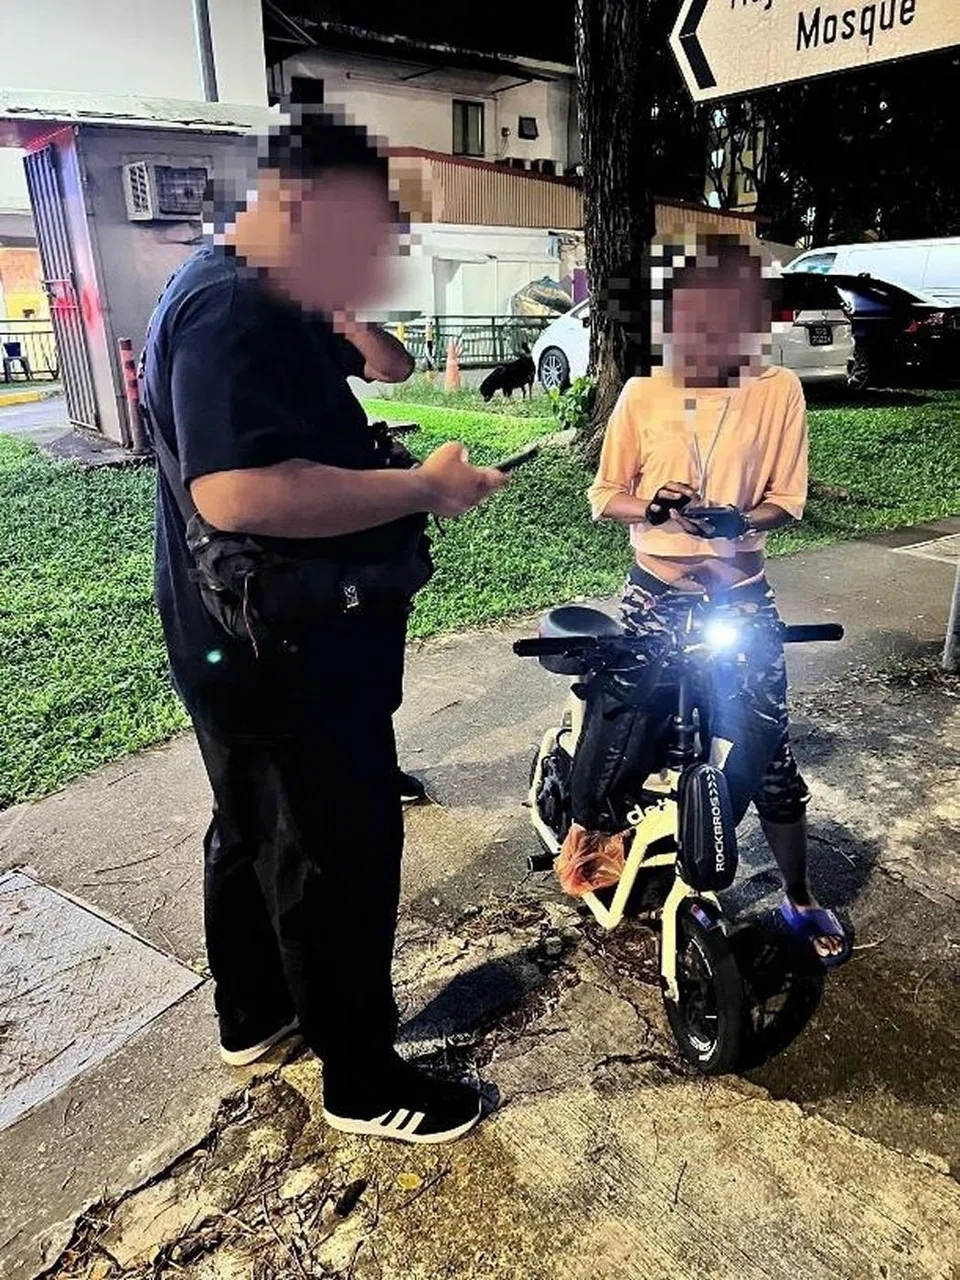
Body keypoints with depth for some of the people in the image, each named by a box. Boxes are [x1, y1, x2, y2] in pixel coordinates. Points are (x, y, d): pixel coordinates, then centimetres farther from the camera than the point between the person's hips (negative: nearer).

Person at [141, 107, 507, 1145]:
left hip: (255, 645, 11)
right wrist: (424, 487, -28)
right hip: (286, 654, -11)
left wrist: (355, 317, 3)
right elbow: (237, 492, -36)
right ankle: (361, 1082, 23)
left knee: (253, 828, 22)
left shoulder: (260, 299, 13)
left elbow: (388, 364, 22)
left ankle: (252, 1014, 43)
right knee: (339, 854, 2)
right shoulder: (230, 313, -22)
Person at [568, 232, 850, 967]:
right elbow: (604, 496, 1)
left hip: (741, 595, 0)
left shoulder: (778, 391, -3)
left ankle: (800, 898, 23)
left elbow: (787, 501, -1)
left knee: (766, 750, 3)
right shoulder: (642, 396, -1)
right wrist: (651, 506, -20)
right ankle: (591, 830, 34)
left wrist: (743, 519, -23)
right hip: (656, 593, 1)